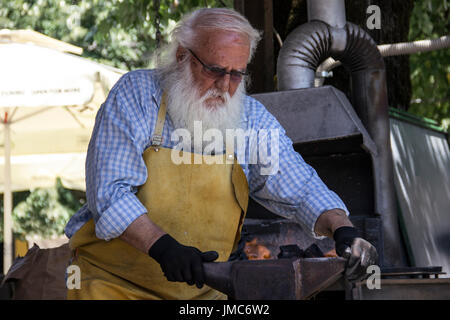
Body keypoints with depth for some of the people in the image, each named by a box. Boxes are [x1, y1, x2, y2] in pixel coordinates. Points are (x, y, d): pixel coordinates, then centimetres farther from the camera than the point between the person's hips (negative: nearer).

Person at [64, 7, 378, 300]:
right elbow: (110, 191, -17)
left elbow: (302, 191, 0)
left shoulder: (252, 120, 0)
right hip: (113, 282, -3)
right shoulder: (137, 94, -9)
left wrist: (343, 230, -21)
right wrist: (161, 246, -32)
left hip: (200, 289, 3)